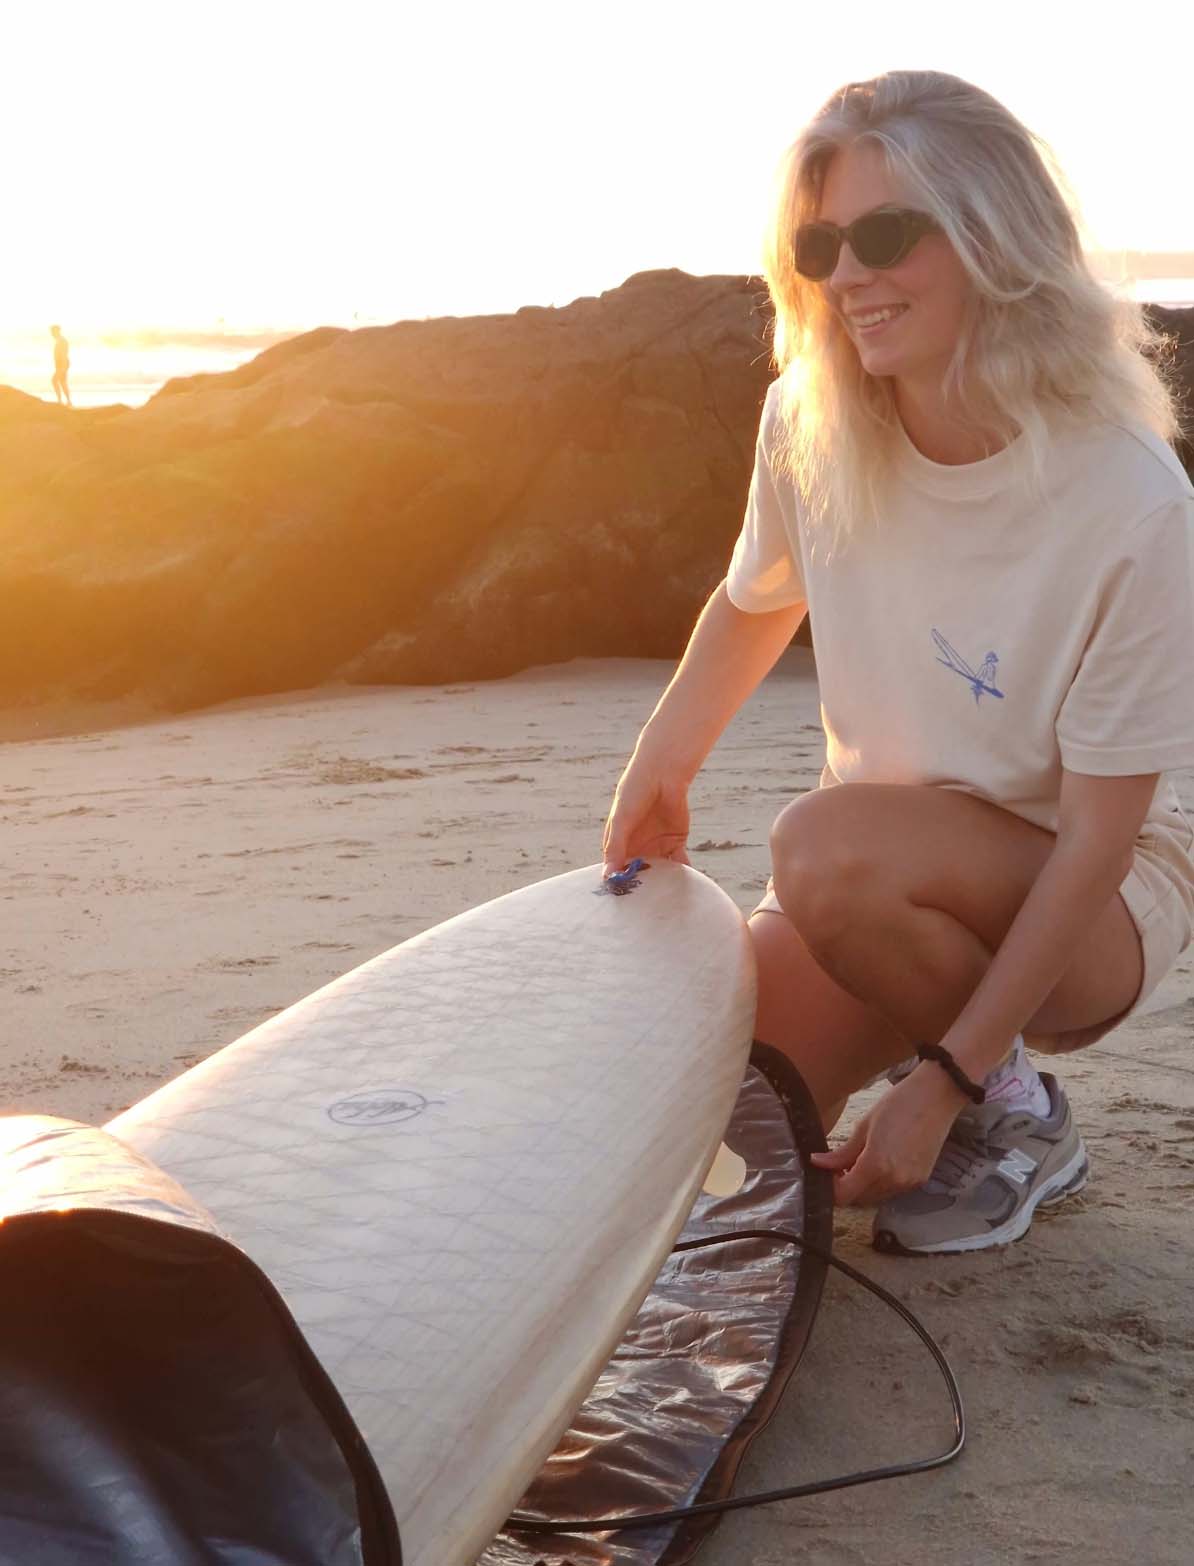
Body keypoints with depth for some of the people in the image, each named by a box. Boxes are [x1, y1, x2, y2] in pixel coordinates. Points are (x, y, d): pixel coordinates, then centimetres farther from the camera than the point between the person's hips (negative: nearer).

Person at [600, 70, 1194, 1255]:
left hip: (1087, 899, -5)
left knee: (831, 848, -35)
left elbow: (1098, 835, -22)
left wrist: (949, 1079, -24)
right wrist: (658, 769, -4)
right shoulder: (809, 425, -10)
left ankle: (1012, 1118, -7)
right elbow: (756, 601, 12)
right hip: (899, 880, 5)